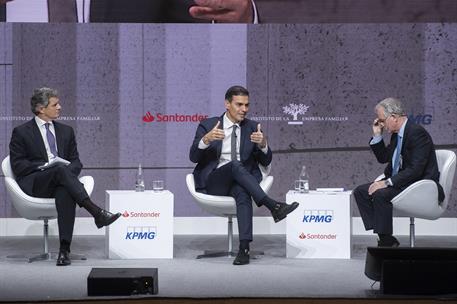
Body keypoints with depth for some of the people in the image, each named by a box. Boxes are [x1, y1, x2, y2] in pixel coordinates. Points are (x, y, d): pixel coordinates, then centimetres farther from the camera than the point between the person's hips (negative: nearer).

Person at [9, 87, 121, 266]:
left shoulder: (66, 131, 21)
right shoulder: (21, 132, 8)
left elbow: (76, 162, 17)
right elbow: (18, 165, 0)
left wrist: (68, 170, -7)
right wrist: (45, 167, -14)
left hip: (60, 182, 3)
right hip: (34, 183, -3)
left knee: (65, 193, -36)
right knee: (61, 170, -36)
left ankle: (64, 249, -44)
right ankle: (96, 212, -46)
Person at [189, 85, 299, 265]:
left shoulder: (252, 128, 12)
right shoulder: (207, 125, 5)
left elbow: (265, 162, 9)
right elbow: (193, 157, -5)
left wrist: (262, 144, -14)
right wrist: (206, 139, -25)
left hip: (241, 181, 2)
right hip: (213, 182, -1)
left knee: (243, 193, -36)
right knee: (235, 165, -35)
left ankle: (244, 248, -47)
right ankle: (273, 206, -42)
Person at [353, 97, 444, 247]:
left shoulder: (417, 132, -18)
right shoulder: (397, 134, 12)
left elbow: (416, 169, -26)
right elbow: (383, 158, 24)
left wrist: (388, 182, -27)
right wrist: (377, 135, 10)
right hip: (400, 182, 10)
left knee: (380, 194, -31)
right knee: (360, 191, -1)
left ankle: (387, 241, -18)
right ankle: (384, 238, -7)